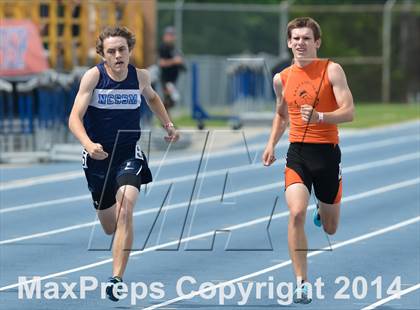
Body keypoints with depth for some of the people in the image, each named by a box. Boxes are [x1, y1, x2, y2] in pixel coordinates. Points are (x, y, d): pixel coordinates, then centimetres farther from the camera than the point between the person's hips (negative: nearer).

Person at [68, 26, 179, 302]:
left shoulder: (140, 76, -4)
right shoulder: (93, 76, -13)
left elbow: (151, 97, 22)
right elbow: (75, 117, -20)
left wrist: (168, 125, 15)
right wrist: (88, 144, -37)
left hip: (129, 153, 0)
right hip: (99, 155, 0)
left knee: (125, 210, -26)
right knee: (110, 227, 14)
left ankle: (117, 280, -25)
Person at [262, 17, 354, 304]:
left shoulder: (331, 70, -6)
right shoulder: (282, 79, 6)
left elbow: (349, 112, -13)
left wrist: (320, 117, -29)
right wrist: (272, 143, 12)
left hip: (327, 153, -1)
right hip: (297, 152, 2)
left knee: (330, 229, 11)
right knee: (296, 214, -21)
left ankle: (322, 213, 51)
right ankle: (302, 283, -15)